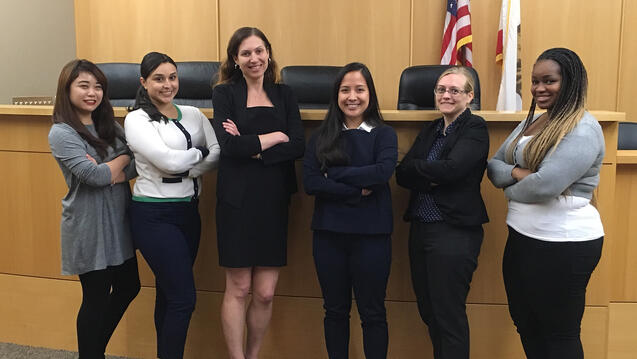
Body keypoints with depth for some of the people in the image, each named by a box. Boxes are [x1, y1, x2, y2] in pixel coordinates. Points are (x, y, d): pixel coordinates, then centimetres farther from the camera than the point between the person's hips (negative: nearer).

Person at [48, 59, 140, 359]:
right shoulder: (61, 133, -12)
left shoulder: (110, 125, 6)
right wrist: (123, 159, -6)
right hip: (89, 227, -7)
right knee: (96, 298, 6)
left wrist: (109, 173, -20)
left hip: (118, 221, 7)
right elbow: (95, 176, -23)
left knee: (128, 287, 17)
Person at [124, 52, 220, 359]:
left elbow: (219, 153, -4)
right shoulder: (137, 119, -7)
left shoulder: (193, 114, 9)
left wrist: (185, 171, -15)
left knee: (168, 293, 16)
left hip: (188, 211, 6)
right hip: (154, 215, -6)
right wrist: (201, 152, -4)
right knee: (184, 298, -7)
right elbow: (168, 160, -19)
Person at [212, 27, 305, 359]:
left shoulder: (283, 95, 11)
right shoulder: (225, 93, 2)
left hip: (274, 201, 3)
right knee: (238, 288, 5)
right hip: (237, 200, -3)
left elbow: (298, 146, -3)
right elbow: (229, 146, -13)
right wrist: (275, 137, -6)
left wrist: (251, 147, -12)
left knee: (265, 293, 5)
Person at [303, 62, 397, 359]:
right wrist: (358, 191, -14)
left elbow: (383, 171, -18)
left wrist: (334, 173, -14)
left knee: (372, 312, 9)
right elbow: (310, 182, -9)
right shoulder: (321, 137, 4)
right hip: (329, 233, 2)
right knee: (335, 310, 15)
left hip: (371, 234, -2)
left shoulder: (383, 134, 1)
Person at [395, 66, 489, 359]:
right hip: (420, 228, 7)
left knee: (449, 316, 1)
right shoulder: (430, 130, 15)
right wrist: (432, 177, -14)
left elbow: (451, 170, -22)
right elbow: (402, 175, 3)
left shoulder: (475, 129, -5)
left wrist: (413, 166, -7)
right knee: (428, 312, 15)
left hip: (454, 232, -7)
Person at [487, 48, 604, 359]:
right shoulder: (531, 122, 11)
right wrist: (519, 173, -14)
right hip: (521, 237, 8)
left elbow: (545, 185, -26)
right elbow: (493, 167, 7)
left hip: (563, 245, -8)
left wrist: (510, 188, -6)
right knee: (526, 326, 20)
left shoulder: (583, 128, -15)